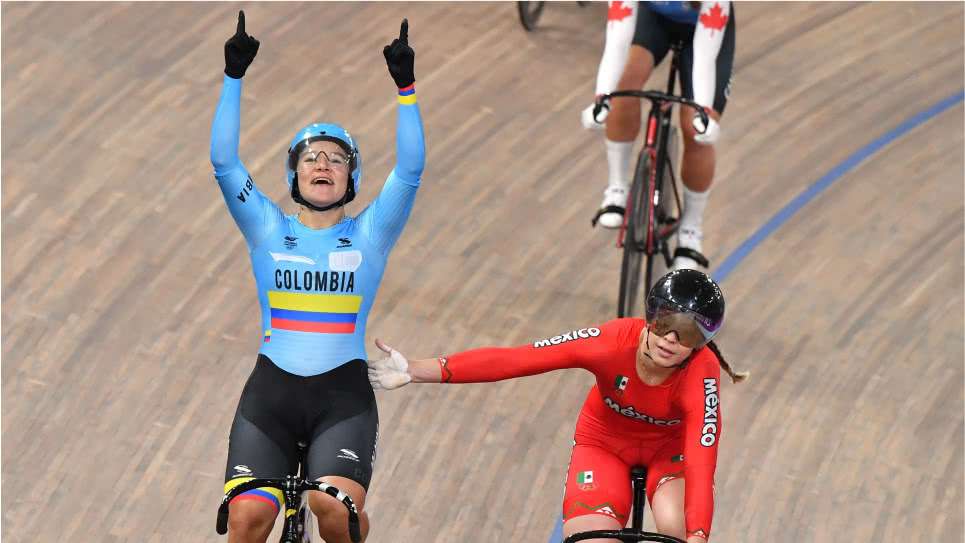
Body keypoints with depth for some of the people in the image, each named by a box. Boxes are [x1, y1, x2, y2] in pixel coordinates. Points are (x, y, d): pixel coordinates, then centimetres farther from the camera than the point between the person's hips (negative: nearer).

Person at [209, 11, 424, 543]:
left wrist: (405, 86, -14)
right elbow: (223, 161, -2)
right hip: (271, 390, 1)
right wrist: (235, 76, -9)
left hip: (342, 395, -1)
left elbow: (410, 167, -5)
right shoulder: (267, 230, 9)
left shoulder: (369, 234, 7)